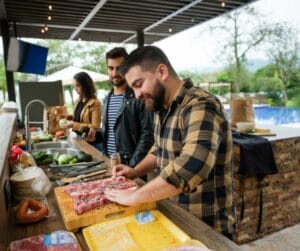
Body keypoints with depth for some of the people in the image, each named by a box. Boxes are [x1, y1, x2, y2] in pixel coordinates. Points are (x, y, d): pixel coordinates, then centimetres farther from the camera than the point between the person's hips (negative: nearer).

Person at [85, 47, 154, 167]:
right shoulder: (107, 99, 10)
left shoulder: (139, 97, -13)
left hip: (128, 164, -6)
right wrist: (96, 135, 0)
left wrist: (132, 165, -20)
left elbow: (147, 134, -16)